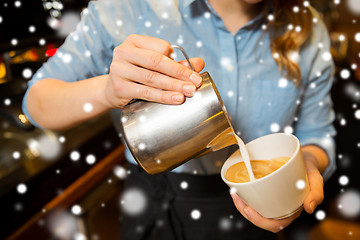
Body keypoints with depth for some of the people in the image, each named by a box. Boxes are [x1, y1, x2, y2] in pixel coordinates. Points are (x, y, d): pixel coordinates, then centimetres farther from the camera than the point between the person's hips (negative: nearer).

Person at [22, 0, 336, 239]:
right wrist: (108, 89, -36)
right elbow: (37, 101, -13)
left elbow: (316, 135, 0)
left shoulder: (309, 31, -8)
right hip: (156, 212, -1)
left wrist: (308, 165, -25)